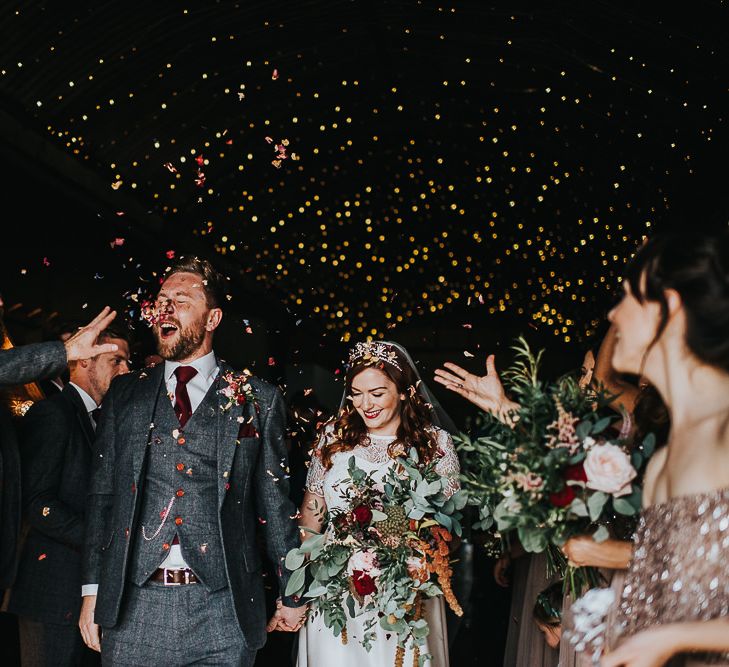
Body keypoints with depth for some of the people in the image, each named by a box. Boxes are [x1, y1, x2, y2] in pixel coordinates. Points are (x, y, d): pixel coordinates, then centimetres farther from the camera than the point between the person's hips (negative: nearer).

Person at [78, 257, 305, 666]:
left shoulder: (259, 400, 5)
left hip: (222, 610, -2)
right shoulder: (125, 394, 11)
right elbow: (102, 494, 12)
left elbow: (276, 504, 6)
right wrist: (92, 590, 7)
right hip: (133, 605, 2)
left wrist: (294, 595, 8)